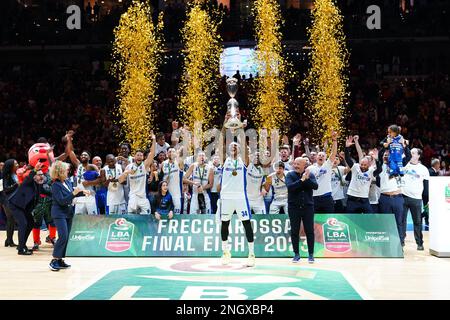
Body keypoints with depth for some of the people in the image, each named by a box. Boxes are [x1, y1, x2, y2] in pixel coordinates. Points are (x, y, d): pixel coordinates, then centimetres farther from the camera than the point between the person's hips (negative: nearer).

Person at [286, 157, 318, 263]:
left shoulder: (310, 175, 4)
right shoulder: (290, 175, 0)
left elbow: (315, 186, -11)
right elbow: (290, 186, -17)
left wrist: (307, 179, -22)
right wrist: (301, 180, -22)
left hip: (308, 206, 0)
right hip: (294, 206, 0)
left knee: (309, 231, 2)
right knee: (294, 231, 3)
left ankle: (311, 254, 11)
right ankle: (296, 254, 14)